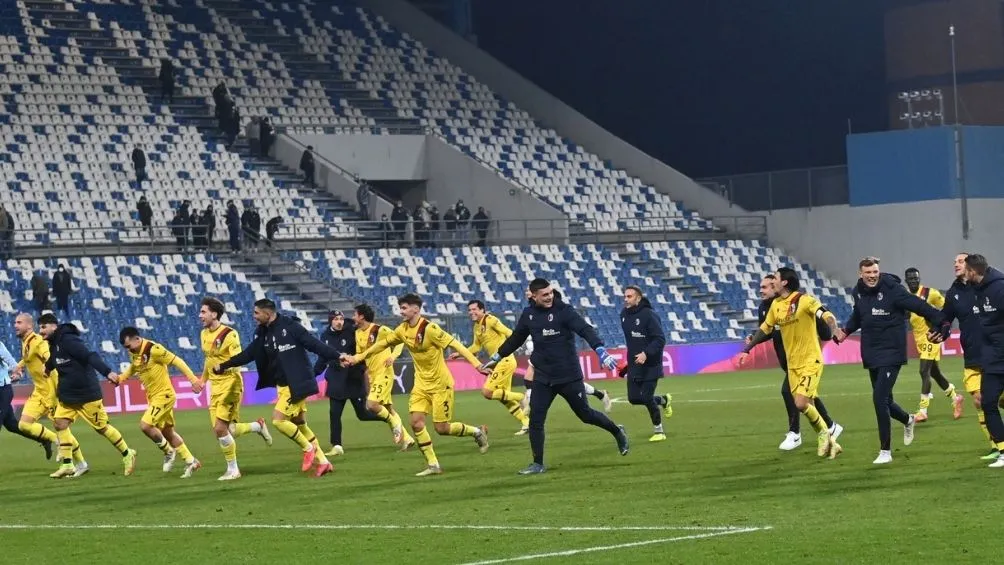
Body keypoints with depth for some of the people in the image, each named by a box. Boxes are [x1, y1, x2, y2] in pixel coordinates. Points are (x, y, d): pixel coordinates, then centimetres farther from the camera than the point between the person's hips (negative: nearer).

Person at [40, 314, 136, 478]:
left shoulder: (68, 340, -20)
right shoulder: (54, 344, 8)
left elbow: (90, 356, -31)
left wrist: (107, 372, -41)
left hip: (86, 393, -8)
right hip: (67, 395, 8)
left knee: (101, 427, 2)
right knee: (60, 423, -3)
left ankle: (127, 455, 19)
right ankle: (67, 465, 2)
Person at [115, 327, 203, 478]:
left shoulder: (154, 349, -22)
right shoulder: (134, 353, 3)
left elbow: (177, 361, -20)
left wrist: (193, 379, -23)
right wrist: (121, 378, 8)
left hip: (164, 395, -9)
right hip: (153, 397, 9)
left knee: (145, 425, -19)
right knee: (167, 432, 13)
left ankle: (168, 451, 2)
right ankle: (191, 462, 23)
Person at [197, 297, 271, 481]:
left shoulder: (229, 334, -15)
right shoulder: (204, 334, 9)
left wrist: (227, 366, -43)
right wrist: (203, 379, 29)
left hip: (230, 384, -8)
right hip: (215, 386, 8)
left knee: (220, 429, -13)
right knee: (223, 431, 1)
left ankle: (233, 470, 2)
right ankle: (258, 426, 25)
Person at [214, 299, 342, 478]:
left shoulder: (290, 327, -15)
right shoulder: (263, 333, 7)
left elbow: (315, 345, -15)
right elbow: (248, 354, 14)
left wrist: (338, 356, -18)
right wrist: (223, 366, 10)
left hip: (297, 384, -8)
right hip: (282, 385, 8)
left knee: (278, 419, -15)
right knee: (299, 424, 11)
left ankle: (308, 448, 2)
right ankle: (323, 462, 18)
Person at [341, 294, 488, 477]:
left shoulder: (429, 328, -21)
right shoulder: (403, 330, 0)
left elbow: (455, 344, -23)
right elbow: (382, 344, 13)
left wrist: (476, 364, -30)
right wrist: (357, 358, 14)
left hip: (440, 384, -6)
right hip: (421, 384, 6)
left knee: (441, 428, -5)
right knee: (417, 422, -8)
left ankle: (477, 432, 21)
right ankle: (432, 464, 3)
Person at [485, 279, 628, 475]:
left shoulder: (564, 311, -11)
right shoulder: (528, 314, 4)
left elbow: (585, 330, -22)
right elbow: (515, 339, 20)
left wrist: (601, 351, -38)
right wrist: (495, 358, 25)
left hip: (569, 376, -4)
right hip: (543, 378, 4)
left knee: (585, 414, 8)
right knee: (535, 420, -5)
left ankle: (617, 432, 34)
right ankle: (538, 464, 6)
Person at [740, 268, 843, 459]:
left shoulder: (804, 300, -14)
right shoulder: (776, 305, 7)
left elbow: (825, 314, -27)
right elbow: (765, 328, 19)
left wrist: (834, 328, -47)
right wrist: (747, 349, 20)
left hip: (810, 361, -7)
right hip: (792, 363, 7)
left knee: (801, 404, -17)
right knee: (808, 406, 6)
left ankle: (824, 433, 8)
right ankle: (829, 443, 19)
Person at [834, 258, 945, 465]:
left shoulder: (892, 290, -16)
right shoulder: (858, 292, 4)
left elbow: (918, 306, -16)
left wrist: (940, 320, -21)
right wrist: (845, 331, 6)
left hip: (891, 354, -7)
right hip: (871, 355, 7)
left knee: (880, 398, -15)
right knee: (883, 400, 15)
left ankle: (885, 451, -4)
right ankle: (907, 420, 49)